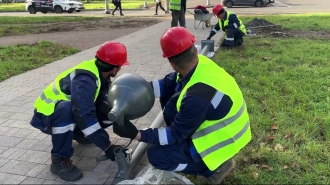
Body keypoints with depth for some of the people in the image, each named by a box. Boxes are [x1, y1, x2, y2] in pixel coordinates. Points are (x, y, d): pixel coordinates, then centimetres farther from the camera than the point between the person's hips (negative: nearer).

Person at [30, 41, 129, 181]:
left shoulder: (99, 73, -7)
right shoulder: (85, 80, -33)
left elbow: (101, 101, -1)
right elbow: (84, 116, -41)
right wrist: (106, 146, -38)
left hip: (67, 114, 8)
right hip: (46, 116, -7)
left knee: (110, 111, -7)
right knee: (66, 109, -41)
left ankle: (79, 134, 18)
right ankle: (60, 160, -22)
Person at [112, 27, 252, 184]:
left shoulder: (198, 96, -36)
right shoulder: (200, 63, -12)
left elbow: (176, 134, -23)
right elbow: (167, 84, 1)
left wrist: (137, 134, -23)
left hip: (221, 140, -8)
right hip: (213, 124, 8)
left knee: (156, 155, -7)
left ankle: (214, 166, 0)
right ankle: (185, 145, 15)